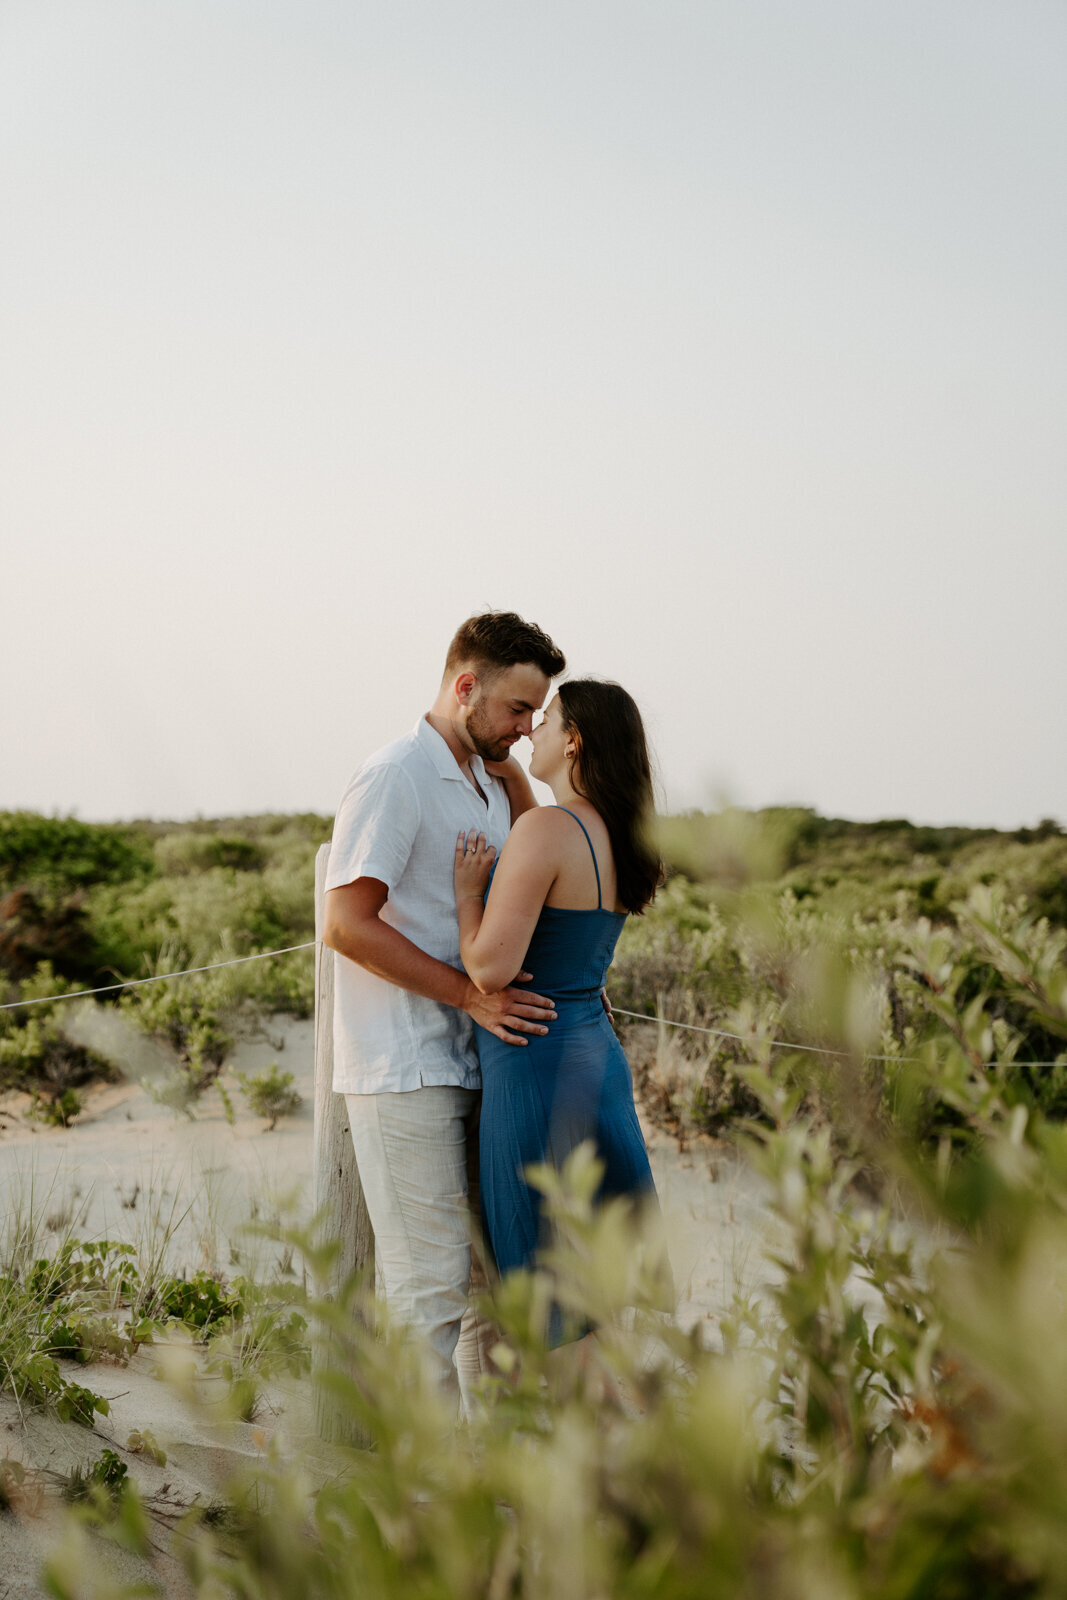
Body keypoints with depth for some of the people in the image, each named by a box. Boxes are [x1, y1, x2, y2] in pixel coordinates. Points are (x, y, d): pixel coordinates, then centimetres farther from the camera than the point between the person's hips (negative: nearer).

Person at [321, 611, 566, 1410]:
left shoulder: (489, 784, 17)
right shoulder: (396, 775, -11)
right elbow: (347, 923, -18)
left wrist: (509, 768, 9)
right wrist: (471, 995, -19)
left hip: (471, 1065, 9)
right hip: (406, 1071, -9)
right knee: (431, 1285, -6)